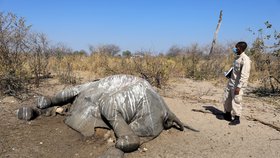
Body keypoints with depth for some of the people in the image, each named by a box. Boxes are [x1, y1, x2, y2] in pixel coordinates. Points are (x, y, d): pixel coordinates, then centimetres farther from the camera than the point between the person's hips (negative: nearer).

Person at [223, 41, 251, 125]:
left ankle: (237, 118, 16)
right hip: (231, 82, 9)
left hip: (238, 84, -8)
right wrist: (229, 74, 9)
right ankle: (227, 115, 31)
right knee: (227, 100, 14)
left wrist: (239, 87, -24)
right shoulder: (237, 57, 9)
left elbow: (244, 75, -22)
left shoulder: (245, 59, -18)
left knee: (235, 101, 0)